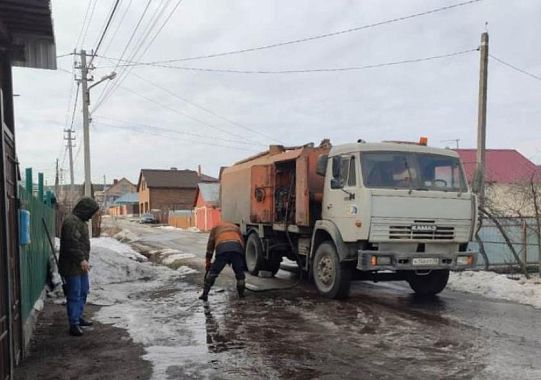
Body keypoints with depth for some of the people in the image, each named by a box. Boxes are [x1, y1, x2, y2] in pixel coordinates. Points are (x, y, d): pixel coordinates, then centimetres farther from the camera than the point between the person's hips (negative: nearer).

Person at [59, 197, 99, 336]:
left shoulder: (81, 221, 16)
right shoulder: (71, 221, -18)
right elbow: (71, 244, -26)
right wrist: (81, 259, -27)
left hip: (80, 265, 10)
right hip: (72, 266, -10)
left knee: (83, 292, 19)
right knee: (74, 295, -6)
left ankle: (78, 317, 32)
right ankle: (74, 324, 0)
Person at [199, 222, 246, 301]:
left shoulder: (215, 228, 35)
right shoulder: (235, 227, 40)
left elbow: (210, 246, 29)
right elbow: (242, 242, 35)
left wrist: (207, 262, 32)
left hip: (222, 250, -1)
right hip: (237, 248, 1)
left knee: (212, 273, 11)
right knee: (240, 273, 19)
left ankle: (205, 294, 12)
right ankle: (241, 294, 24)